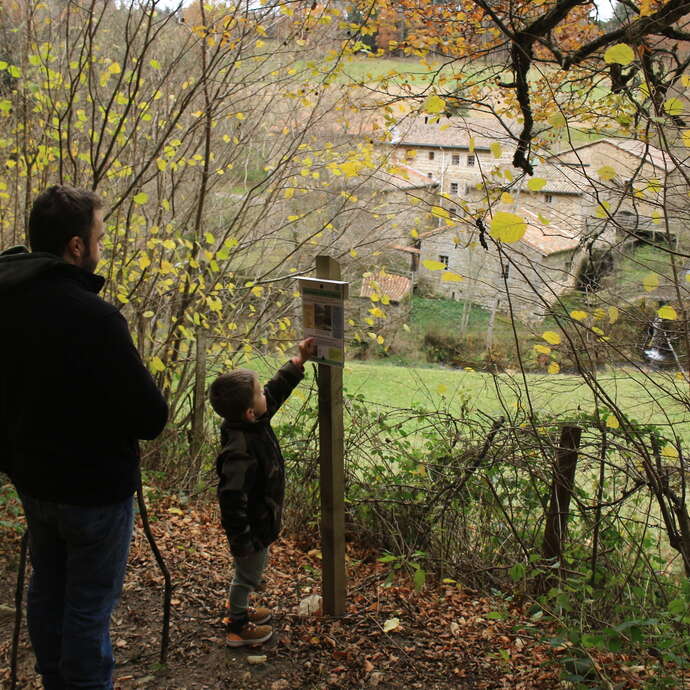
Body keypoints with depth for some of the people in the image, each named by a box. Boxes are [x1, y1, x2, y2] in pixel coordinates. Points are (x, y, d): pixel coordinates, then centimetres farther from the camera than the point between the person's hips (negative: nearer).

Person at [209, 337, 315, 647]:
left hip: (263, 523, 9)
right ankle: (238, 627, 34)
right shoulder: (240, 452, -37)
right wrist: (241, 541, -27)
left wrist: (300, 361, 6)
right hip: (253, 528, -9)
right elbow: (231, 498, -35)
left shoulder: (256, 424, -9)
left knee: (249, 574, 28)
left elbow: (277, 390, 7)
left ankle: (240, 610, 49)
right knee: (247, 574, 13)